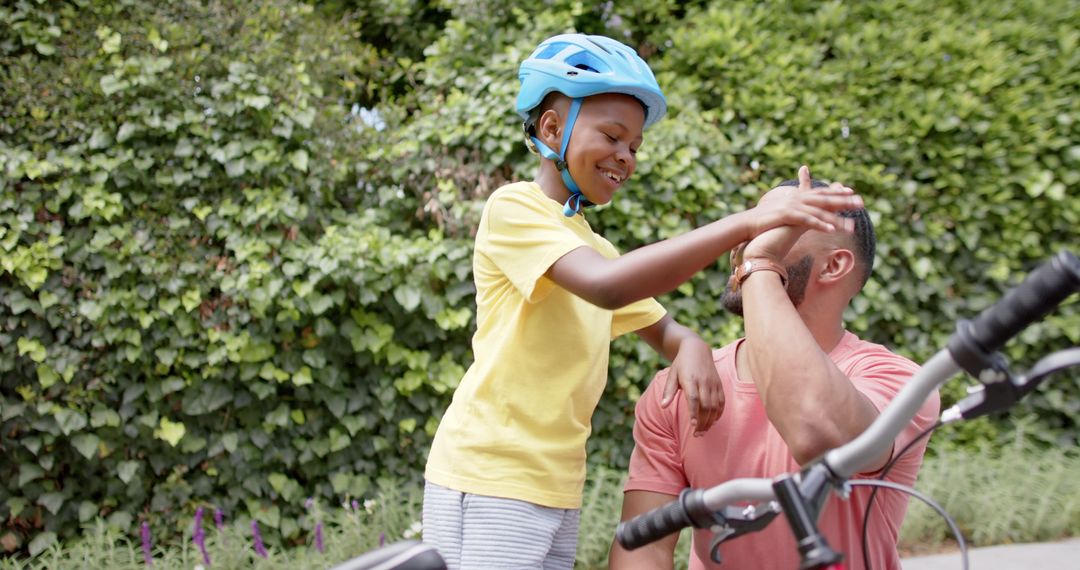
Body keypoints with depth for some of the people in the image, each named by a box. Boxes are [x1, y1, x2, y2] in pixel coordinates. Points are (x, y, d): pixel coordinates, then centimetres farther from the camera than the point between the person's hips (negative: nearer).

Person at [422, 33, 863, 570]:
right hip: (489, 485, -8)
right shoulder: (513, 208, -9)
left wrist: (692, 349, -10)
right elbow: (606, 285, -26)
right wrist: (745, 224, -31)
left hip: (556, 493, 8)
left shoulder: (594, 246, 19)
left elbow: (663, 328, 16)